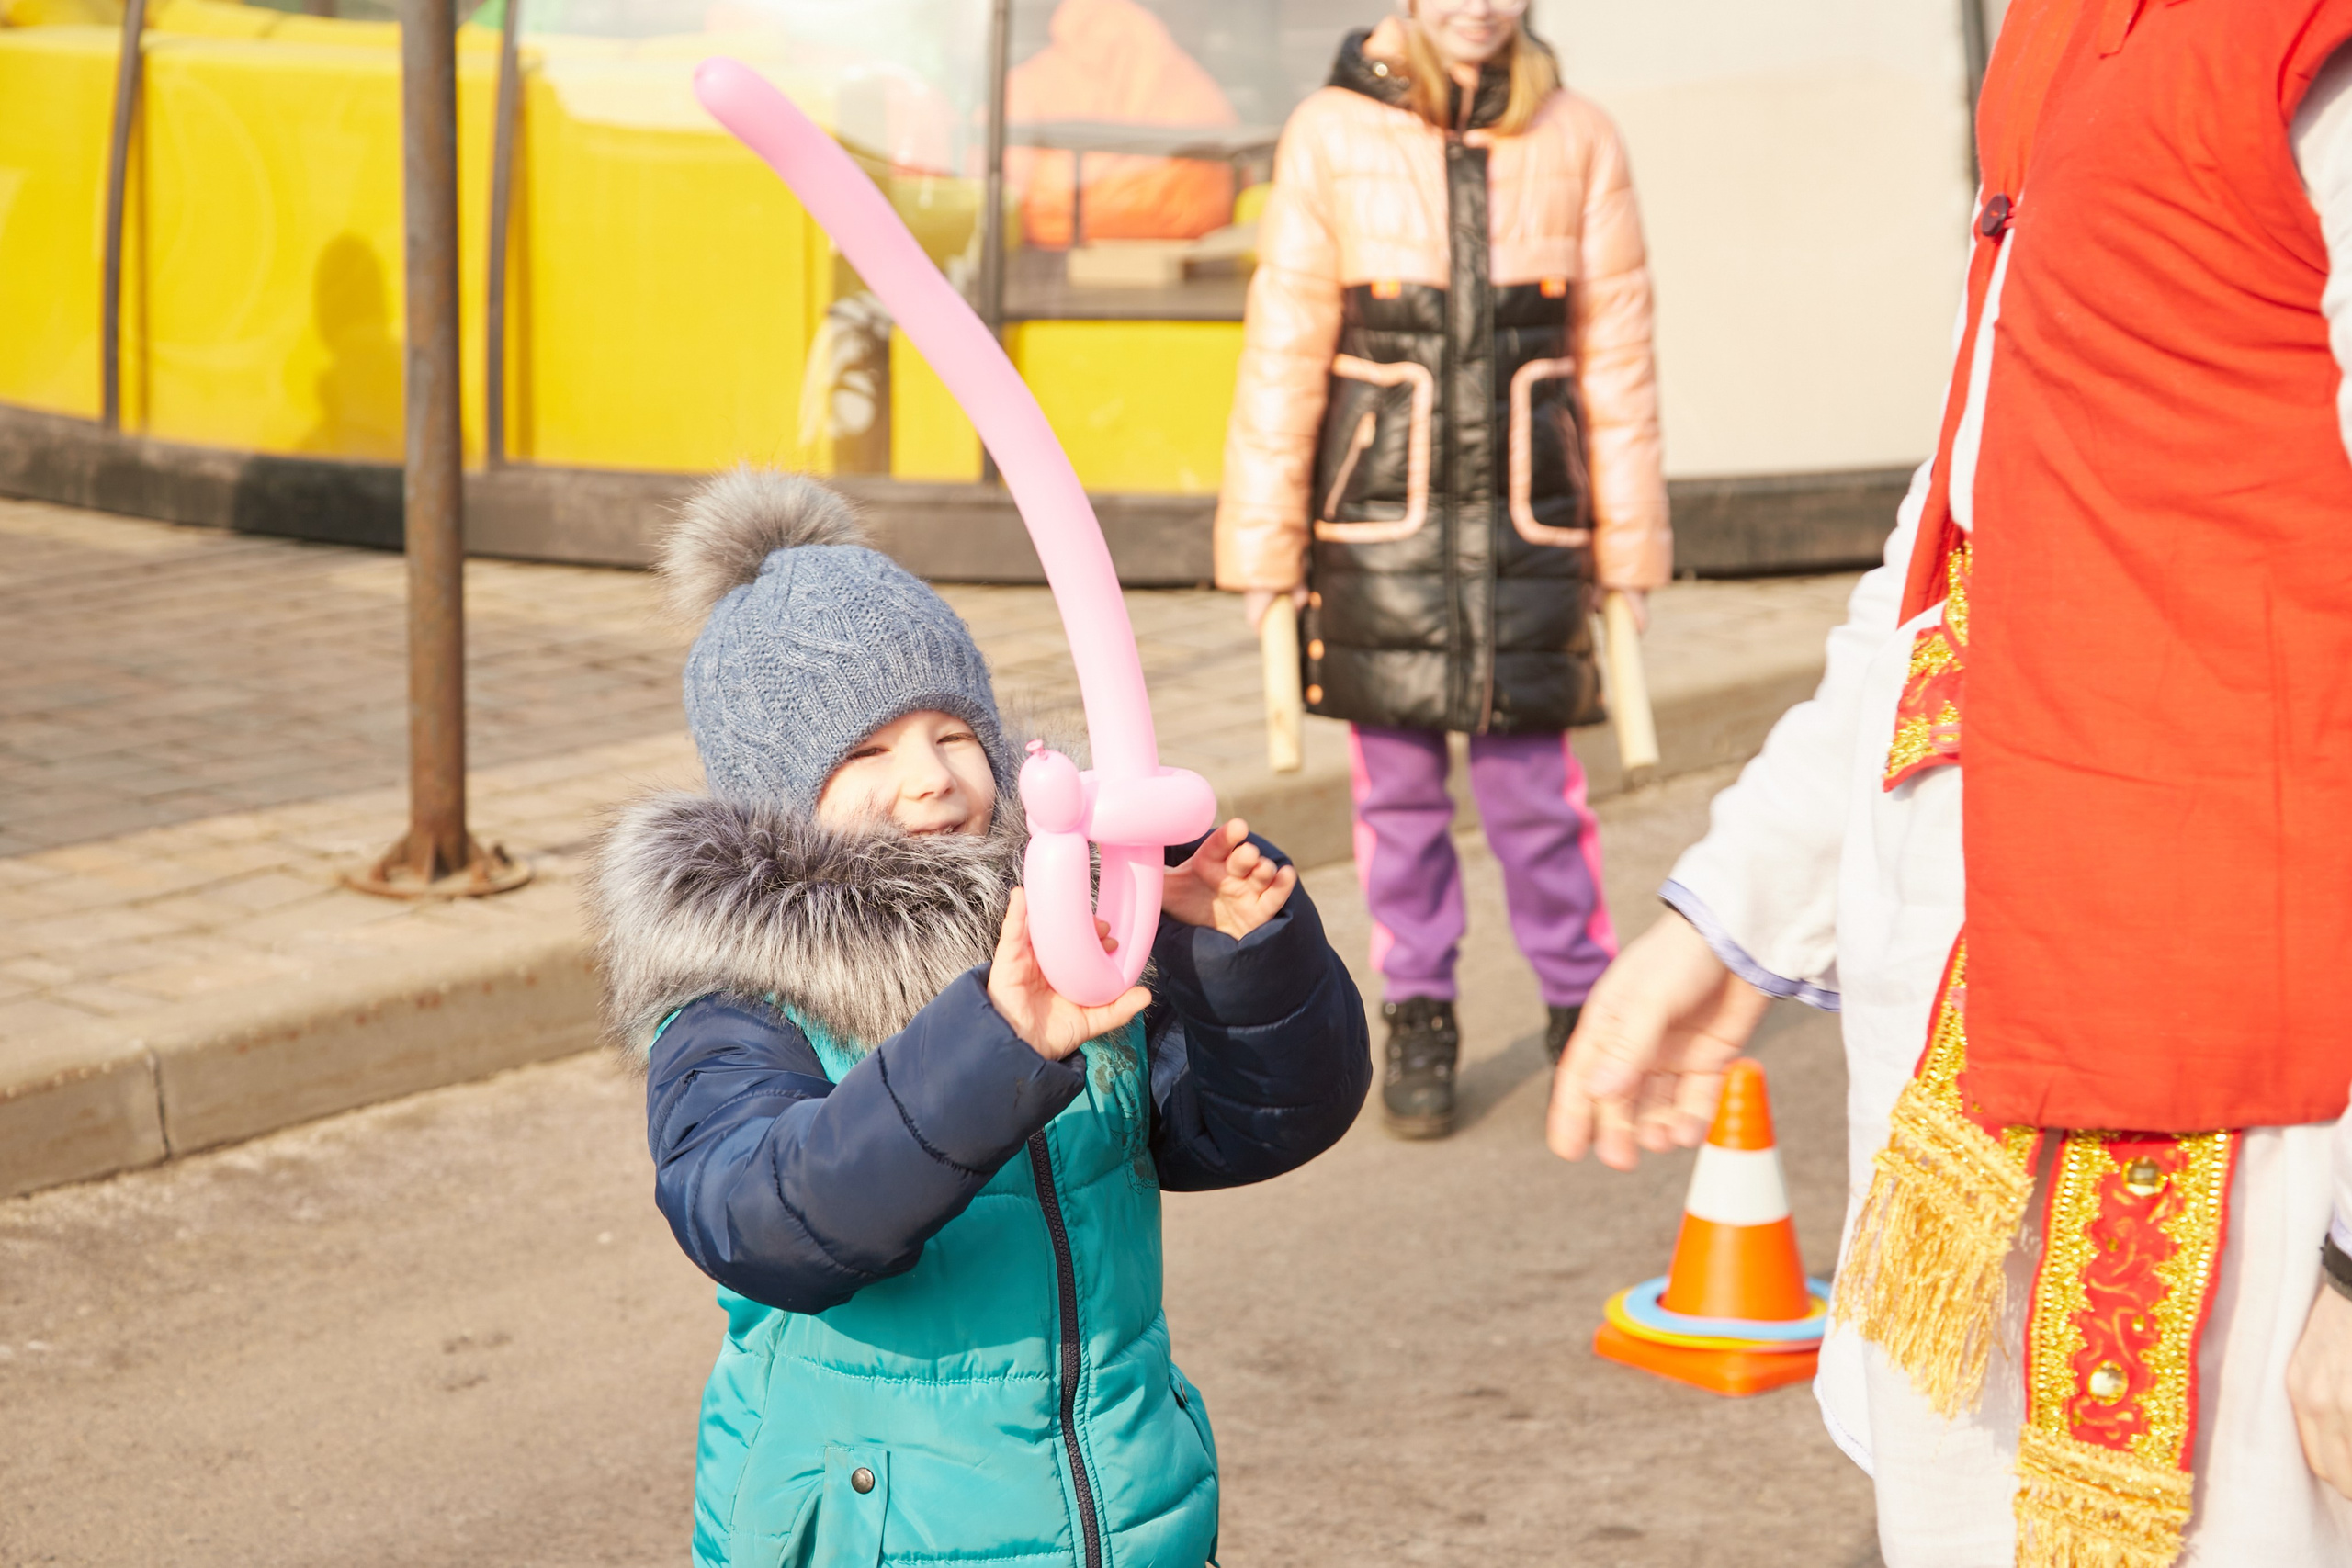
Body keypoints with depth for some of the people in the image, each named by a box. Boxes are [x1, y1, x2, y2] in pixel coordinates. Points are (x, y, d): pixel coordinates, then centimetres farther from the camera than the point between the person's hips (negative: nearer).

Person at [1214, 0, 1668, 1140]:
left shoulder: (1577, 141, 1)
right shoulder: (1331, 137, -2)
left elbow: (1615, 352, 4)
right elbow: (1282, 352, 0)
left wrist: (1630, 542, 5)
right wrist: (1262, 544, 0)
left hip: (1528, 520, 0)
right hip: (1379, 520, 0)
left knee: (1532, 779, 2)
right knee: (1397, 783, 6)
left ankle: (1584, 1010, 19)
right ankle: (1418, 1022, 19)